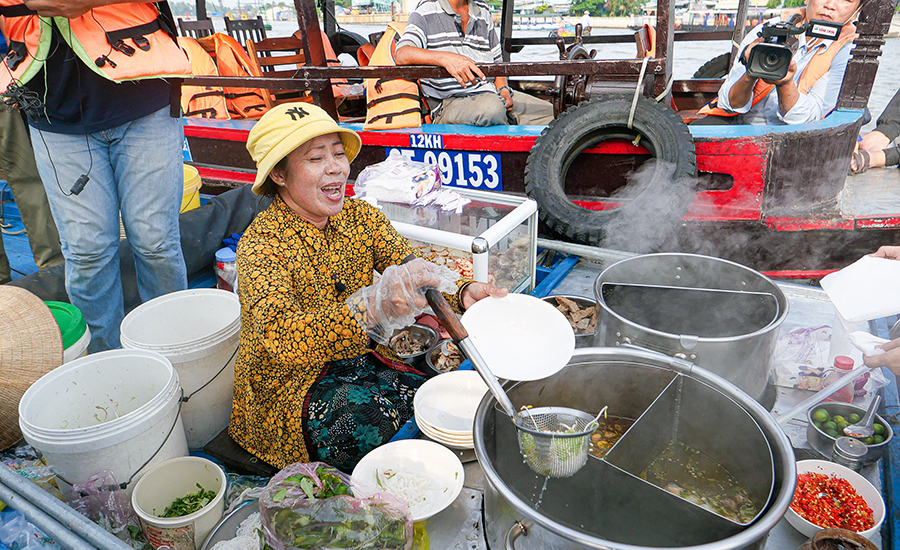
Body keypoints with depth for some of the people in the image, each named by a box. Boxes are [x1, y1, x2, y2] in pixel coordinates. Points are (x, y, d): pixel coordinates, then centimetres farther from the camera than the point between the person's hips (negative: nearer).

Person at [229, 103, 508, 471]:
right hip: (292, 384, -5)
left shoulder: (361, 217, -2)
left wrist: (461, 293, -36)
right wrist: (374, 305, -53)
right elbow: (281, 337, -36)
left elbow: (412, 269, -13)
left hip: (360, 359, 5)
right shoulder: (261, 244, -20)